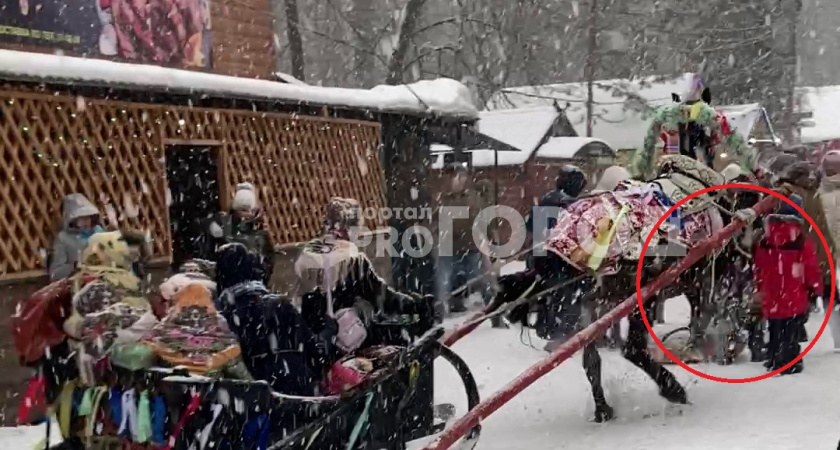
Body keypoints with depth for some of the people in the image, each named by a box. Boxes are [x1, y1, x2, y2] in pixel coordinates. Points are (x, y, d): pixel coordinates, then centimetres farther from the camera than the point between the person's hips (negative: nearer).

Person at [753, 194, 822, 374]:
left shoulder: (765, 241, 1)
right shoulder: (804, 241, -12)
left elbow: (758, 268, 8)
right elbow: (812, 268, -7)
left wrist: (760, 289, 20)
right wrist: (817, 289, 7)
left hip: (772, 298, 4)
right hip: (795, 298, -4)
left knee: (775, 331, 16)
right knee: (791, 332, 2)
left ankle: (774, 360, 22)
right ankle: (790, 363, 3)